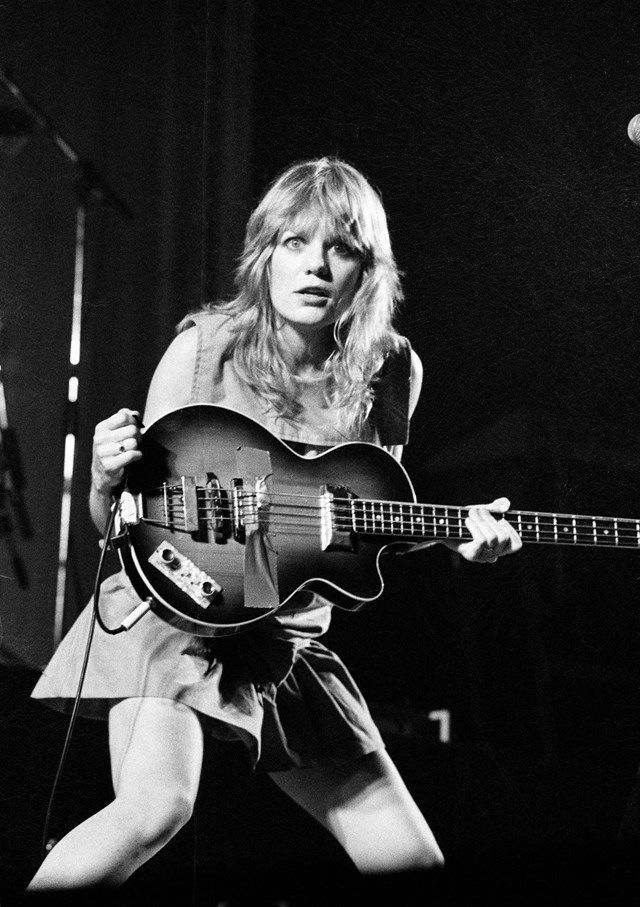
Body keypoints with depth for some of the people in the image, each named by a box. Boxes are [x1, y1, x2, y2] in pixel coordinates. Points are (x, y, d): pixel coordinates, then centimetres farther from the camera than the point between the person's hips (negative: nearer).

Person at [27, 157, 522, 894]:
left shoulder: (391, 372, 1)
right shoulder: (205, 348, -8)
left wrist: (453, 532, -2)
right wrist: (107, 481, -24)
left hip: (286, 640, 5)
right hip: (176, 609, -4)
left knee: (411, 861, 6)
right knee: (155, 807, -31)